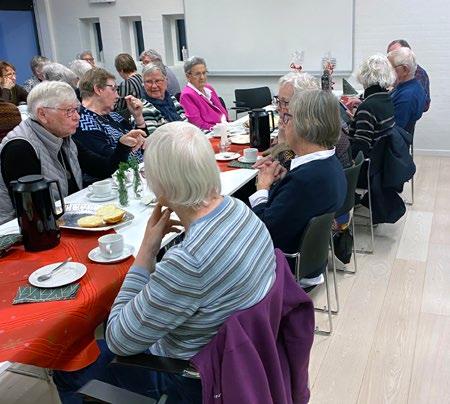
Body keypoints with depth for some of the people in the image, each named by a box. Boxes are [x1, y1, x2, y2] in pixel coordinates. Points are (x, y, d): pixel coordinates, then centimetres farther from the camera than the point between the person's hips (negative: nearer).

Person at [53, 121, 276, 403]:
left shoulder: (186, 263, -39)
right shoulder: (239, 208, -14)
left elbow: (119, 341, -24)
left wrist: (147, 249, -24)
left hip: (193, 379, -8)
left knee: (67, 369, 13)